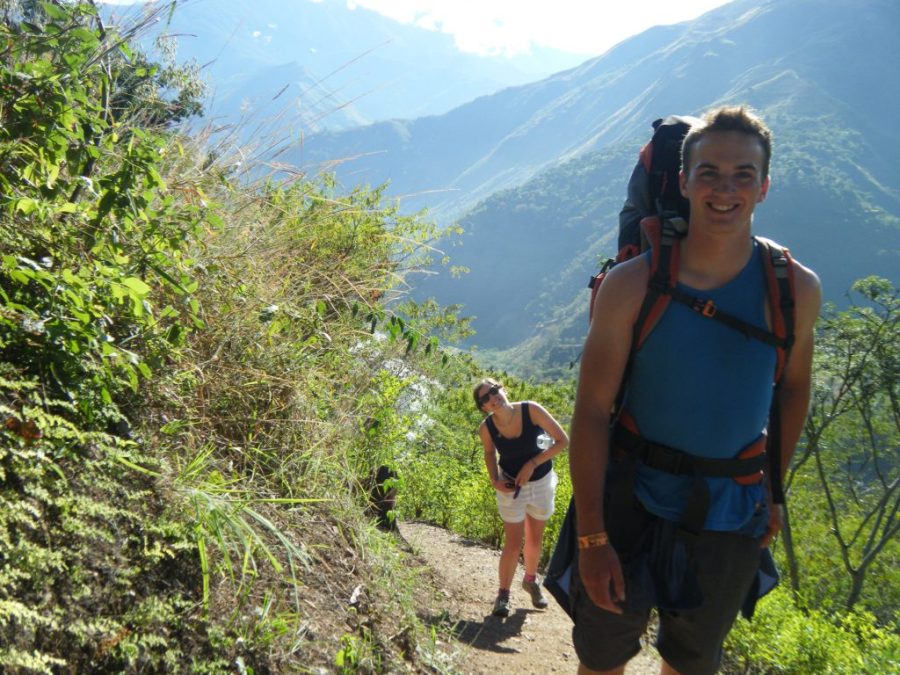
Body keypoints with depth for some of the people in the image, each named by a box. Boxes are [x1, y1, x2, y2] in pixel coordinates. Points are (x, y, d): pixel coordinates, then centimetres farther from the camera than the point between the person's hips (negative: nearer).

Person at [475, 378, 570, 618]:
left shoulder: (531, 410, -26)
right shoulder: (486, 428, -20)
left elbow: (563, 441, -20)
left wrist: (532, 464, -24)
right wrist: (494, 480, -11)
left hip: (541, 481, 1)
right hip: (511, 486, -1)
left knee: (535, 539, 17)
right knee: (513, 543, -2)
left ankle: (531, 580, 42)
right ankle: (503, 594, 16)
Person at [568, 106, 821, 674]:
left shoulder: (794, 290, -9)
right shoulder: (632, 284, -15)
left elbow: (793, 388, 9)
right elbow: (592, 413, -14)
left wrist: (773, 489, 11)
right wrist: (591, 537, -15)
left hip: (730, 520, 2)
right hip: (630, 504, -2)